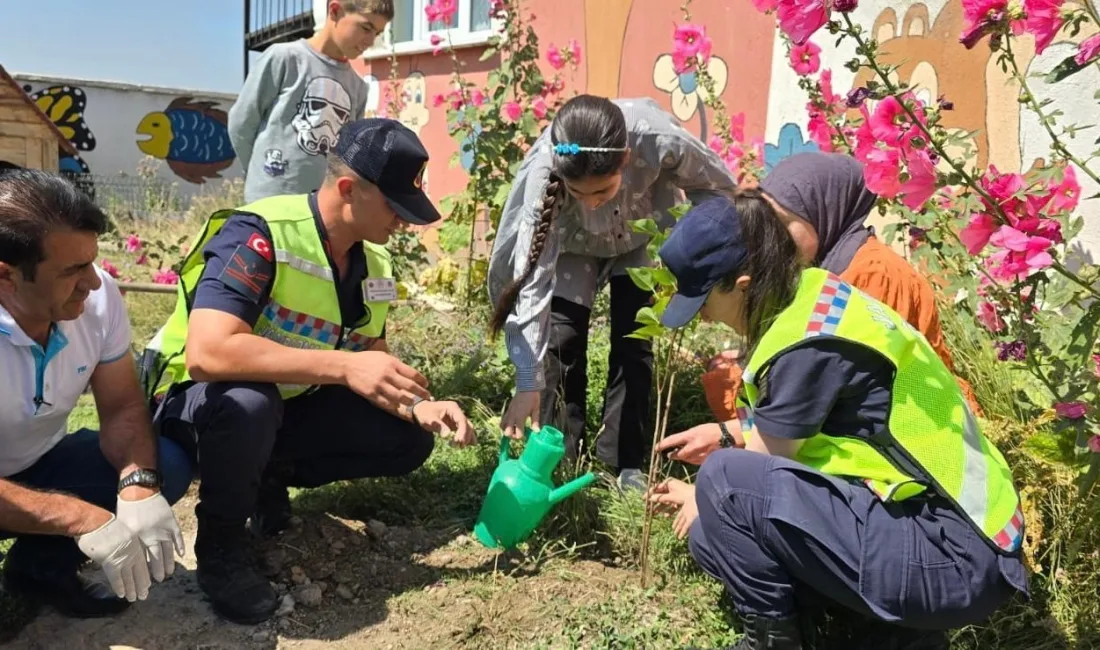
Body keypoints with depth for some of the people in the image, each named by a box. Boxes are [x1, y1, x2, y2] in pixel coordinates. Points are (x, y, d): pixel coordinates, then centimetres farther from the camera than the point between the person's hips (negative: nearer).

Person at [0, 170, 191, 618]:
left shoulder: (98, 297, -17)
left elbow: (122, 407, -9)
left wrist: (138, 482, -29)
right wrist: (85, 519, -41)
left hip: (39, 465, 6)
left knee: (167, 464, -15)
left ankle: (41, 565, 3)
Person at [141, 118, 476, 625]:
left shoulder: (373, 262, -3)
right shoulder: (259, 235, -28)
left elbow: (374, 365, 4)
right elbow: (208, 352, -41)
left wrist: (418, 405, -18)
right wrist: (345, 366, -42)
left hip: (288, 405, 7)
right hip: (198, 400, -6)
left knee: (408, 440, -6)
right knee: (249, 403, -40)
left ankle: (268, 476, 10)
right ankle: (220, 542, -12)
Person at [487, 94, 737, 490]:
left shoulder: (661, 139, -42)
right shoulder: (543, 171, -40)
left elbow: (719, 188, -19)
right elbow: (532, 278, -39)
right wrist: (529, 383, -40)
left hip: (642, 238, 1)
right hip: (573, 243, 0)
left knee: (633, 342, -4)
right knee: (561, 341, -9)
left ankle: (625, 461, 10)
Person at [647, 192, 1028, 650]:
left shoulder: (811, 342, -22)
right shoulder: (811, 297, 6)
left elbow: (756, 467, -9)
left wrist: (707, 501, 10)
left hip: (951, 557, -10)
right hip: (946, 529, 10)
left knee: (727, 483, -20)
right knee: (717, 535, 7)